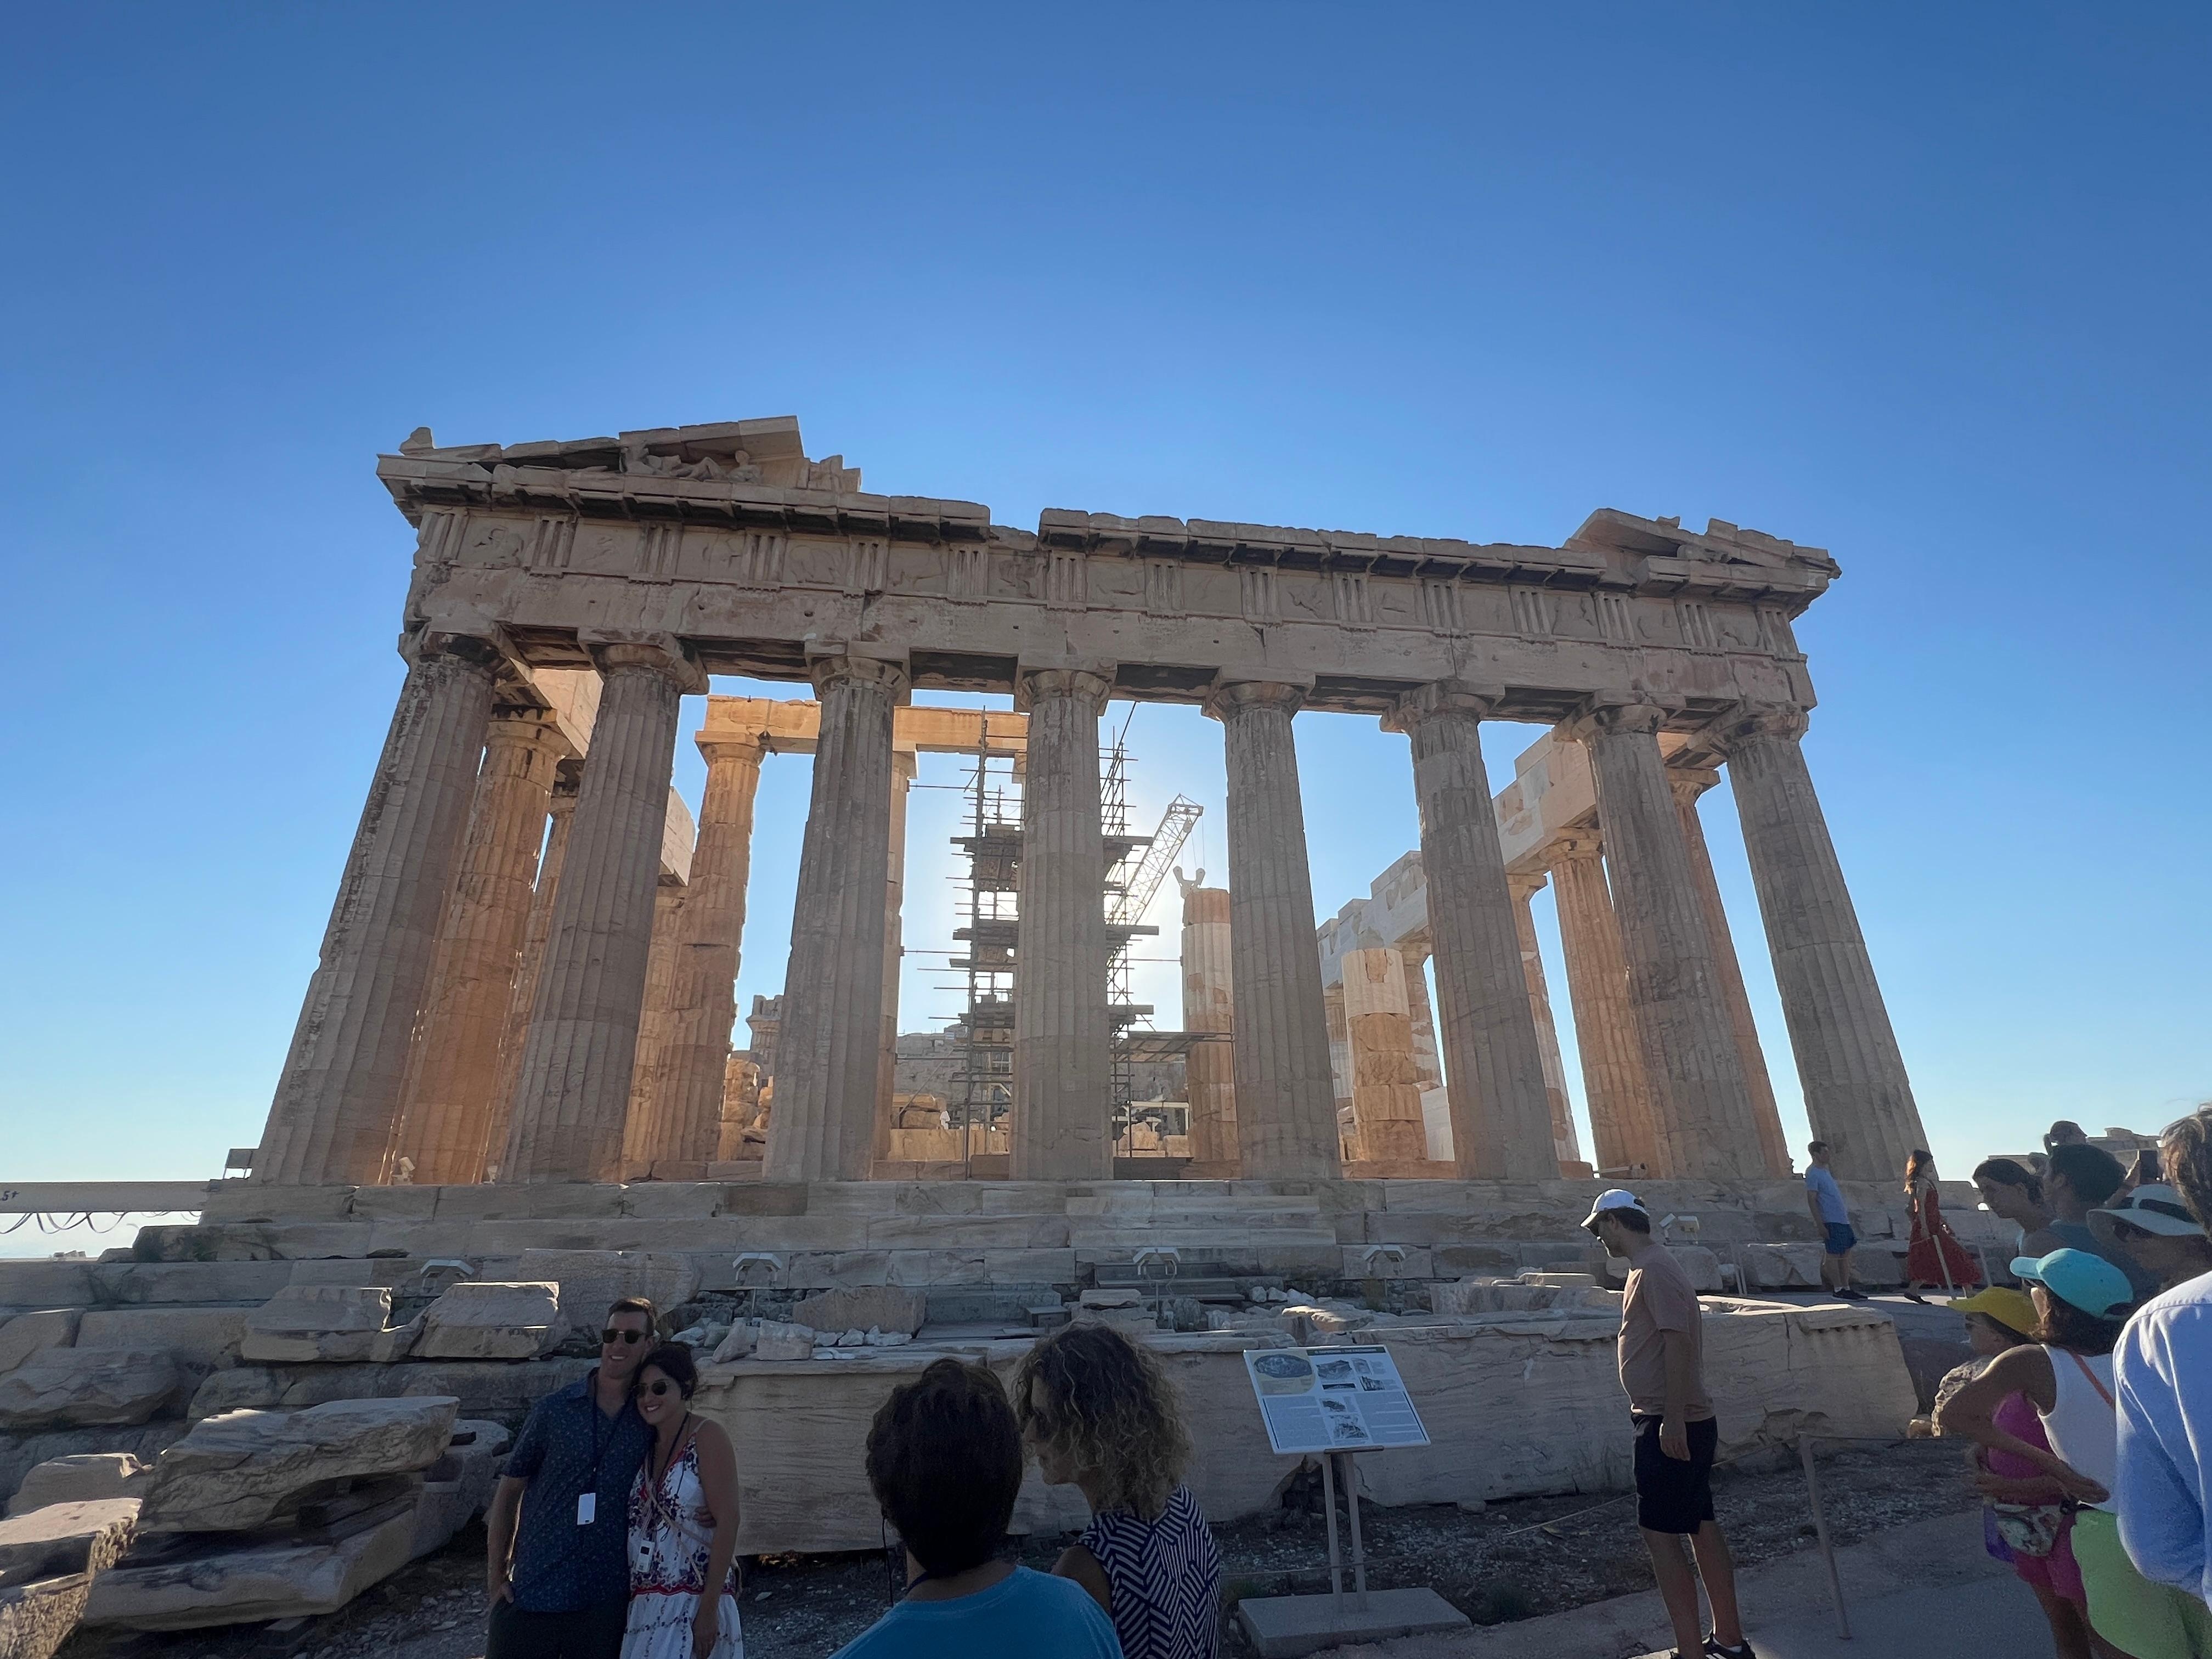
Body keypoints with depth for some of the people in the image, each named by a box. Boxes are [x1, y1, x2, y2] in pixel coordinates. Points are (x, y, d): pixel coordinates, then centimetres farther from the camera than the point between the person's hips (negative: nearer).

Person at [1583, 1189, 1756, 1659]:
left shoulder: (1652, 1269, -19)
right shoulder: (1652, 1265, 11)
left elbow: (1678, 1342, -26)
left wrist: (1672, 1421, -25)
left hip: (1669, 1426, -10)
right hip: (1686, 1422, 10)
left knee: (1660, 1534, -2)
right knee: (1701, 1527, 18)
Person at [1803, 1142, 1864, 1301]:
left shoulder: (1825, 1170, 16)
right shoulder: (1813, 1174, -12)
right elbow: (1811, 1200, -16)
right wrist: (1820, 1225, -19)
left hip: (1842, 1220, 9)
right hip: (1830, 1221, -9)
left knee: (1846, 1254, 10)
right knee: (1833, 1255, -3)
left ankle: (1846, 1288, 16)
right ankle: (1838, 1289, 1)